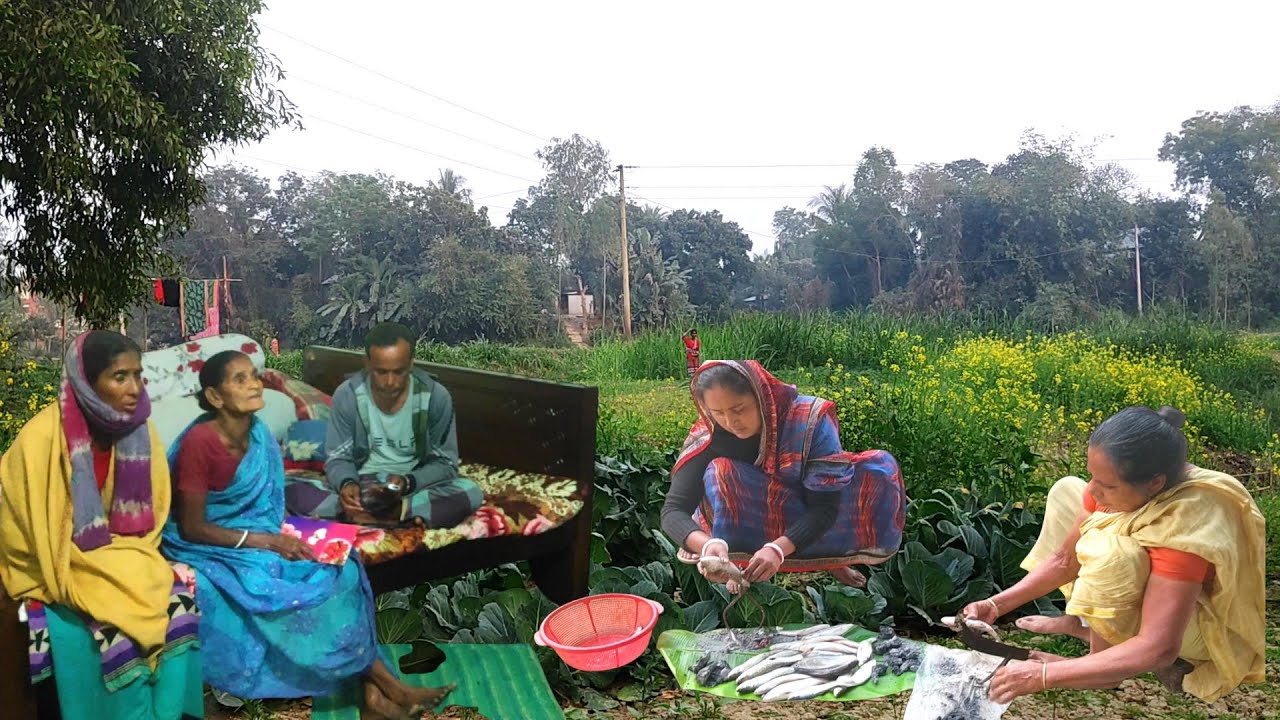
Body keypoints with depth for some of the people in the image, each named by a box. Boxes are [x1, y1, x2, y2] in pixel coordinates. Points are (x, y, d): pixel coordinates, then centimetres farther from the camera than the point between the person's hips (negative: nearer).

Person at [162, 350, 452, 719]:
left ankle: (371, 685, -15)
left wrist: (285, 534, -7)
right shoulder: (199, 442, -22)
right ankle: (390, 686, -10)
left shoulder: (256, 432, 0)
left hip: (256, 537, 7)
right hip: (213, 548, -7)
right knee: (308, 590, -22)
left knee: (336, 570, -15)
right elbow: (192, 527, -20)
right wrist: (265, 541, -22)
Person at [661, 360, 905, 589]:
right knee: (719, 472, -31)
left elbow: (825, 506, -26)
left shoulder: (809, 419, -25)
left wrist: (777, 549, -42)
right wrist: (708, 545, -49)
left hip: (808, 528, 1)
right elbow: (673, 511, -28)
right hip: (756, 530, -1)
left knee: (880, 467, -23)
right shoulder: (708, 437, -21)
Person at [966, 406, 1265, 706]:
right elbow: (1065, 559, -6)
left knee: (1110, 550, -36)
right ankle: (1083, 621, 2)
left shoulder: (1184, 526, -39)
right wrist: (997, 605, -17)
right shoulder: (1118, 483, -19)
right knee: (1067, 492, -1)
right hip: (1159, 586, 8)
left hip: (1199, 625, -7)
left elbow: (1158, 649, -43)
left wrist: (1044, 675, -43)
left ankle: (1105, 662, -13)